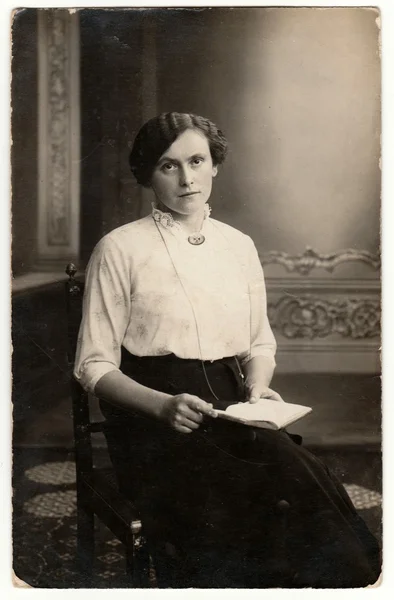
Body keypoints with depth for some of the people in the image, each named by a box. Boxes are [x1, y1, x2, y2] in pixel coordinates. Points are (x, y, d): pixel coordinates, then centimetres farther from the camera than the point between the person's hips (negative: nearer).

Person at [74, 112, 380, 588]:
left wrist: (258, 389, 0)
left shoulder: (239, 246, 15)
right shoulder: (120, 248, 0)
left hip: (231, 408, 4)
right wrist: (163, 405, -18)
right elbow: (94, 365, -1)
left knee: (304, 476, -27)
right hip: (152, 422, -4)